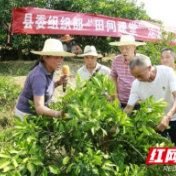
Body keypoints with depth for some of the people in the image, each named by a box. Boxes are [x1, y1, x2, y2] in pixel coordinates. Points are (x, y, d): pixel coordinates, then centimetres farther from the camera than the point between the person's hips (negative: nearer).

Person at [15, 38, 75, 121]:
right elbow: (39, 107, -33)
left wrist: (59, 83, -8)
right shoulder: (39, 76, -29)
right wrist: (58, 114, -49)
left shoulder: (50, 70, -6)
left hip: (36, 112, 7)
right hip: (27, 114, -7)